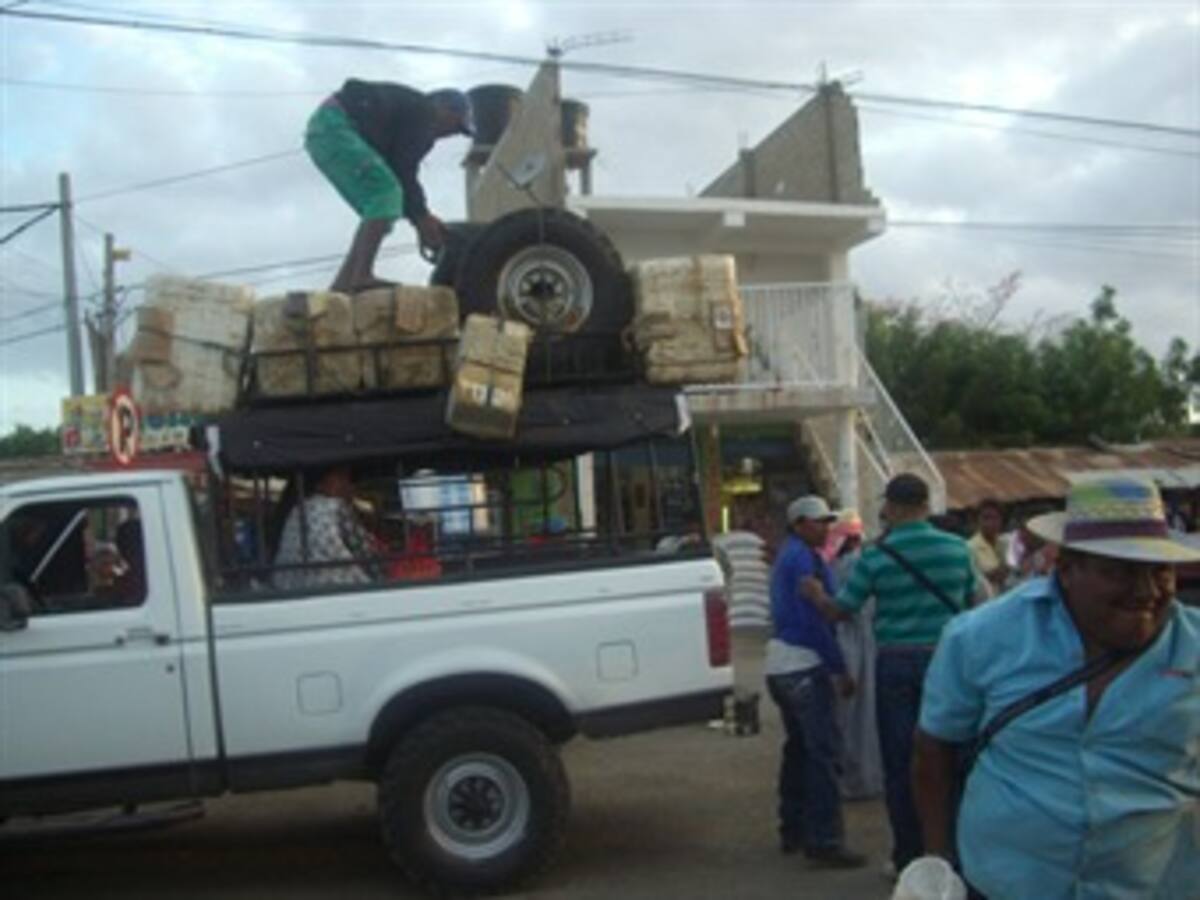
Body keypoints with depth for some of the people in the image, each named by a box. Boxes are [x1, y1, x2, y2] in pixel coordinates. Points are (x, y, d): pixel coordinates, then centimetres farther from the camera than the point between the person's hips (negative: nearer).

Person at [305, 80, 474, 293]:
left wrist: (419, 219, 14)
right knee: (386, 191, -18)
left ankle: (342, 284, 3)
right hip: (334, 125, -10)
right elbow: (403, 171, -14)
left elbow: (403, 174, 20)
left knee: (377, 211, 8)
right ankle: (361, 275, -26)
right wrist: (422, 217, -6)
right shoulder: (421, 113, -8)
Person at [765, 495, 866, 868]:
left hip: (781, 663, 10)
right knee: (822, 752, -9)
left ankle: (793, 831, 22)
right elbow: (814, 618, -20)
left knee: (799, 748, 16)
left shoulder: (788, 555, 17)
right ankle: (824, 841, -9)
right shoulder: (803, 557, -14)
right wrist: (840, 668, -18)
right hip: (803, 665, -10)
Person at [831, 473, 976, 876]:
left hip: (896, 662, -2)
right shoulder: (957, 548, 0)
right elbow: (974, 602, 12)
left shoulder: (876, 556, -7)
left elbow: (840, 610, 0)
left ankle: (909, 856, 13)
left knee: (899, 762, 6)